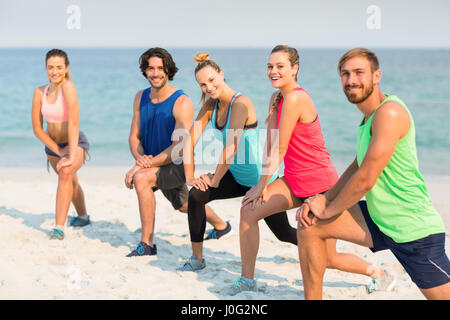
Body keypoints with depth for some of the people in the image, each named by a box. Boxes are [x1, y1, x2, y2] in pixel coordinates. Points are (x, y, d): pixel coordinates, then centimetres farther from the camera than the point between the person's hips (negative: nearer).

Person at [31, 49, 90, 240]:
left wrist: (71, 156, -38)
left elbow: (73, 123, -33)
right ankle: (83, 217, 52)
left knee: (66, 173, -33)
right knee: (71, 181, 26)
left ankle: (59, 228, -33)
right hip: (53, 145, 6)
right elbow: (37, 128, -8)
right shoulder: (40, 92, -11)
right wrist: (58, 150, -16)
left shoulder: (68, 86, -26)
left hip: (75, 144, -6)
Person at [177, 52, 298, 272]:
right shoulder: (210, 105, -2)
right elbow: (191, 140, -4)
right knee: (196, 195, -17)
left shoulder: (241, 103, -25)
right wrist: (190, 177, -12)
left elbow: (230, 149, -26)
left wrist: (215, 179, -17)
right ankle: (197, 258, -3)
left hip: (260, 179, -6)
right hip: (236, 177, 6)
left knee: (284, 234, 6)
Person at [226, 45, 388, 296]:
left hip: (320, 185, -8)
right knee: (249, 210, -5)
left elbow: (280, 149, -19)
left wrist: (263, 185, -10)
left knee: (326, 259, 1)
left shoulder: (295, 99, -22)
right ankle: (247, 280, 9)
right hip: (295, 181, 8)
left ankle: (379, 273, 29)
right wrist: (263, 183, 0)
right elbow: (270, 144, 6)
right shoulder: (277, 98, 6)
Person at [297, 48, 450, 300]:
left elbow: (366, 180, -22)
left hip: (413, 230, -9)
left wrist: (327, 210, -8)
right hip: (379, 219, 9)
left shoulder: (390, 112, -22)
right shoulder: (370, 115, 9)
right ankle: (313, 298, 14)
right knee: (309, 226, 4)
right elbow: (357, 167, 19)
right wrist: (323, 199, 6)